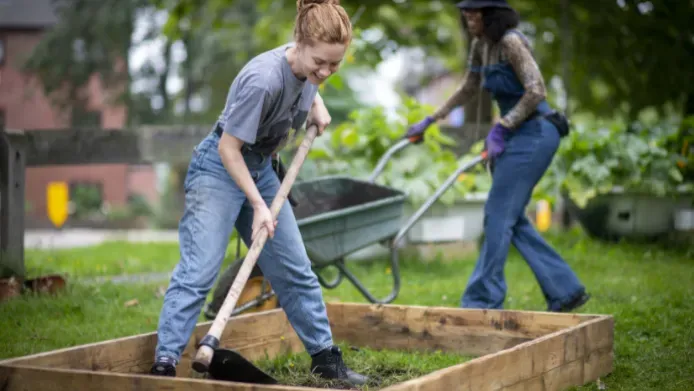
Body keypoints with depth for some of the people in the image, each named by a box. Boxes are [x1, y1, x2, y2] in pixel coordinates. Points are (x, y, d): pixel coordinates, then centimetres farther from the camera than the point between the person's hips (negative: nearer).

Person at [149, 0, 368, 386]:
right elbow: (228, 147, -25)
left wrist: (317, 105, 2)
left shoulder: (309, 66, -8)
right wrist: (258, 205, -24)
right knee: (199, 270, -17)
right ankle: (165, 364, -17)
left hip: (260, 169, 8)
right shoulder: (263, 79, -31)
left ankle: (326, 357, 21)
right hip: (220, 168, -8)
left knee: (295, 270, 11)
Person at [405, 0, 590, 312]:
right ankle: (564, 290, 15)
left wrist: (501, 128, -20)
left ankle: (483, 300, -2)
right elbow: (468, 89, 24)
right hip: (518, 135, 9)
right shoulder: (481, 45, 11)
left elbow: (536, 91, -23)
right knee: (511, 219, 9)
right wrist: (430, 120, 24)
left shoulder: (511, 42, -16)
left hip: (534, 133, -9)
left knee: (499, 214, -8)